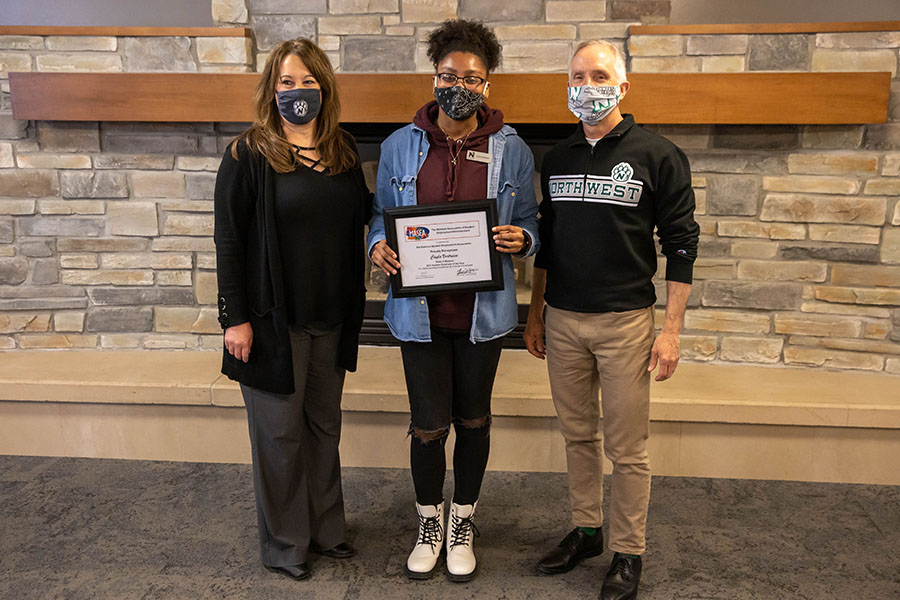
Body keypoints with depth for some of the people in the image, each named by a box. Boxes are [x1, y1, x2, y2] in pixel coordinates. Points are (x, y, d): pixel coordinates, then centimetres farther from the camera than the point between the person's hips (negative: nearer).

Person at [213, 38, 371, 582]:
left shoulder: (344, 151, 6)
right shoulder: (249, 154, -8)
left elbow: (361, 214, 18)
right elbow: (229, 240, -9)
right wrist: (235, 317, -13)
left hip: (330, 319, 5)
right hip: (273, 320, -5)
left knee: (324, 425, 17)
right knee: (280, 432, 7)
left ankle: (326, 528, 35)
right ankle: (284, 544, 26)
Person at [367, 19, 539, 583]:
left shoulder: (512, 149, 0)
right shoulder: (400, 146, 1)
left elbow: (531, 224, 6)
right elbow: (383, 214, 9)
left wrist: (520, 239, -17)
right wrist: (379, 245, -13)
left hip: (483, 310, 0)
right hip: (420, 308, 0)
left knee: (473, 421, 14)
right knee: (428, 425, 5)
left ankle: (463, 522, 38)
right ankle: (430, 523, 33)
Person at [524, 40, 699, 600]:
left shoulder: (658, 155, -4)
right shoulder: (558, 158, 10)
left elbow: (681, 245, -6)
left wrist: (671, 330, -10)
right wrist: (536, 313, 13)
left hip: (625, 321, -4)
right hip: (563, 321, 5)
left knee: (627, 448, 4)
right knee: (578, 434, 15)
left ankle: (628, 552, 22)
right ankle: (587, 530, 32)